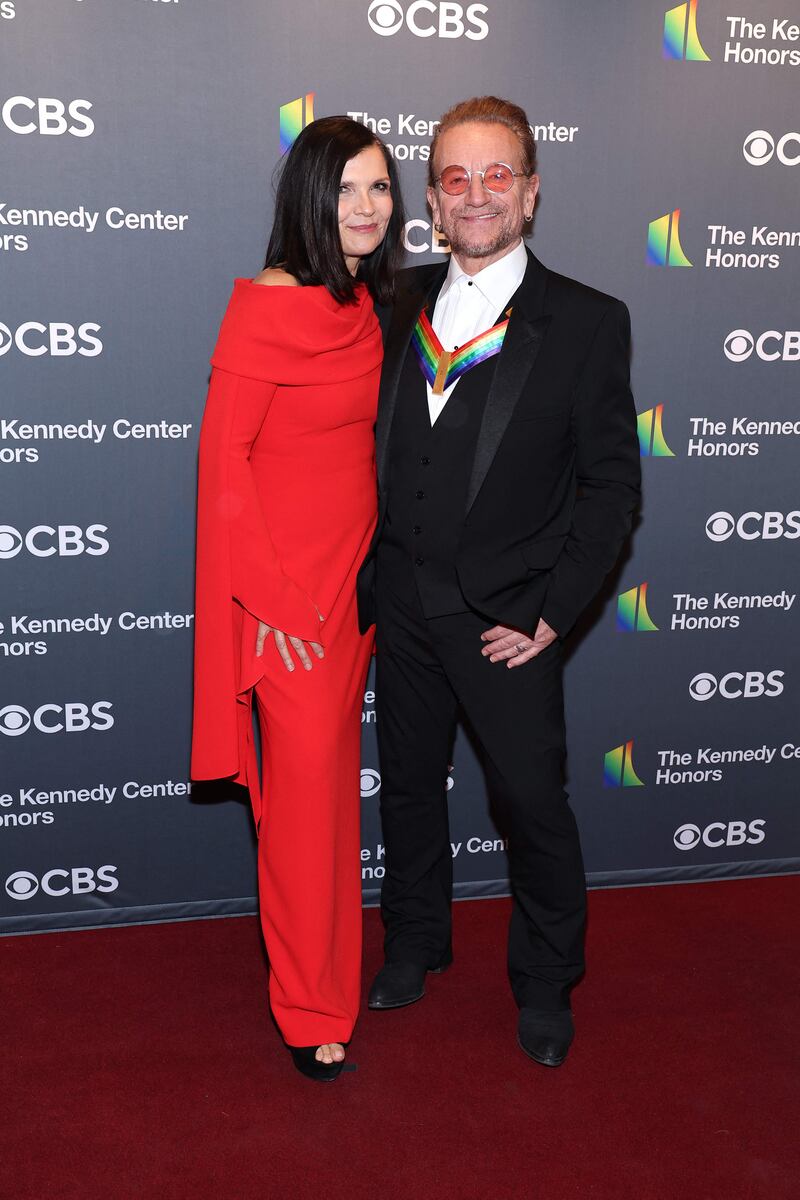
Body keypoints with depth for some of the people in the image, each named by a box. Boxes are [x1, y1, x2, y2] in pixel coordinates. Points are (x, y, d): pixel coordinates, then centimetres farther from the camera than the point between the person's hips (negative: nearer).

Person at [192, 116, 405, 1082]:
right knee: (307, 784, 1)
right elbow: (225, 455, -14)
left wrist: (377, 566, 13)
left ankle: (325, 958, 35)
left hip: (356, 572, 7)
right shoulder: (266, 305, -13)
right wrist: (270, 594, -16)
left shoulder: (368, 306, 9)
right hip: (286, 586, -7)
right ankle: (312, 1008, 20)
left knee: (336, 771, 16)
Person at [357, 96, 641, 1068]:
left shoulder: (587, 322, -6)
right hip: (400, 604, 4)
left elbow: (611, 483, -6)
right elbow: (371, 447, 9)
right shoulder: (396, 304, 5)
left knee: (532, 801, 6)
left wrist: (553, 614, -11)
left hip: (506, 615, -3)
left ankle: (544, 984, 31)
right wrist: (364, 577, 3)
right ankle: (414, 942, 42)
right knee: (408, 781, 18)